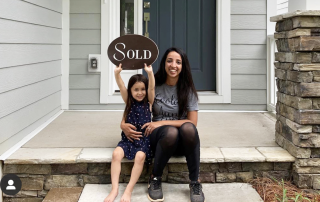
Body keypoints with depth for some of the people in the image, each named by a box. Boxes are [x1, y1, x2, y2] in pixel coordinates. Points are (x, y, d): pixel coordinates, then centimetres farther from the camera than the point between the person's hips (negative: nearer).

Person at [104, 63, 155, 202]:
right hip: (128, 137, 2)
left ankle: (128, 190, -25)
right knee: (116, 153, -25)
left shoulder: (149, 102, 4)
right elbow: (121, 88, -9)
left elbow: (152, 88, -14)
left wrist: (150, 73, -31)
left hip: (144, 138, -2)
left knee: (140, 156, -31)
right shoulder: (129, 102, 7)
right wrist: (117, 73, -26)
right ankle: (114, 189, -25)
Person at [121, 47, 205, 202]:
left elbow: (192, 122, -6)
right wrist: (123, 124, -14)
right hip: (160, 137, -1)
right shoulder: (154, 87, 0)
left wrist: (162, 123, -17)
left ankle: (195, 182, -19)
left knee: (188, 128, -36)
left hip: (182, 142, 1)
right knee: (171, 132, -38)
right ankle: (155, 179, -14)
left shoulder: (187, 89, 0)